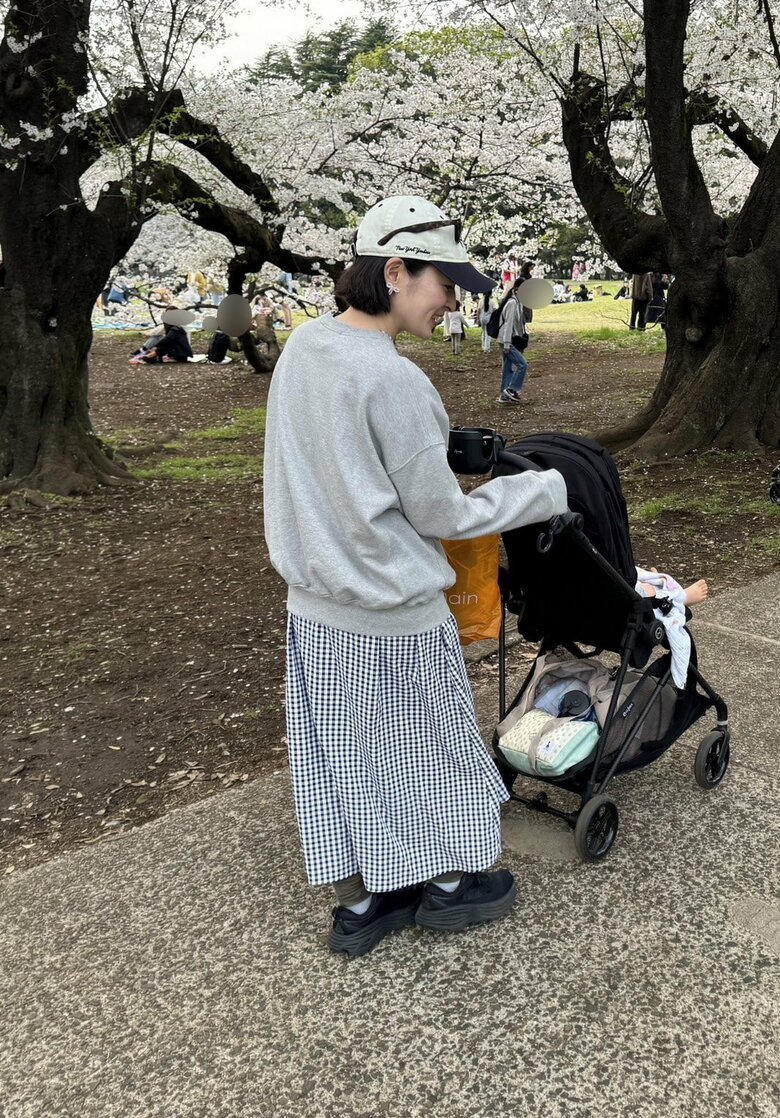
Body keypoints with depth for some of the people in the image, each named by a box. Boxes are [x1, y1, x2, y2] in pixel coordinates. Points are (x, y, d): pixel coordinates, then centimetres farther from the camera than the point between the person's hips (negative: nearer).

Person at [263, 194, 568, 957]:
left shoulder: (301, 347, 0)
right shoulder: (393, 381, -24)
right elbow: (443, 517, -15)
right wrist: (548, 491, -5)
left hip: (314, 607, 7)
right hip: (391, 617, -7)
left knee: (343, 753, 18)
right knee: (424, 746, 15)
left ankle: (360, 899, 34)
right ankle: (448, 884, 37)